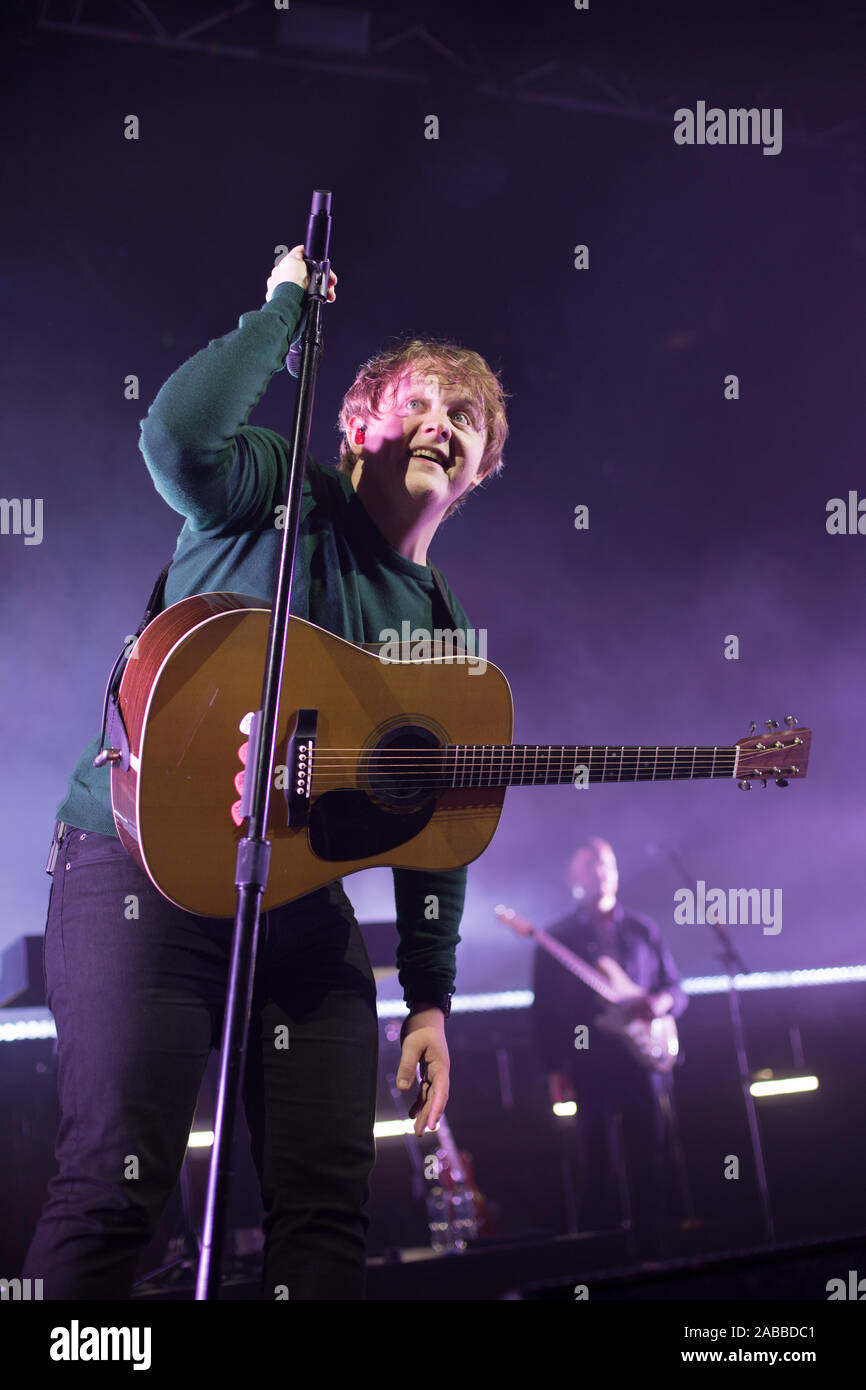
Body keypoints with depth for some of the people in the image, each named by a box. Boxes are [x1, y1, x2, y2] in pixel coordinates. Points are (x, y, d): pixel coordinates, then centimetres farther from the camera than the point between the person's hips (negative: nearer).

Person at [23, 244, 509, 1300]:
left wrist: (430, 996, 11)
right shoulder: (282, 497, -1)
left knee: (329, 1196, 0)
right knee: (116, 1178, -12)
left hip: (302, 898, 6)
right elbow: (179, 433, -25)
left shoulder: (440, 627, 13)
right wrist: (287, 304, -11)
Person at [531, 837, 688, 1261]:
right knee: (598, 1169, -3)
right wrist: (554, 1070, -5)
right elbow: (543, 1011, 3)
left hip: (643, 1062, 2)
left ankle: (650, 1255, 10)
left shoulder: (643, 931, 13)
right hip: (588, 1070, -2)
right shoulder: (557, 939, 6)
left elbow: (676, 988, 16)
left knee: (650, 1166, 2)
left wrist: (662, 1001, -8)